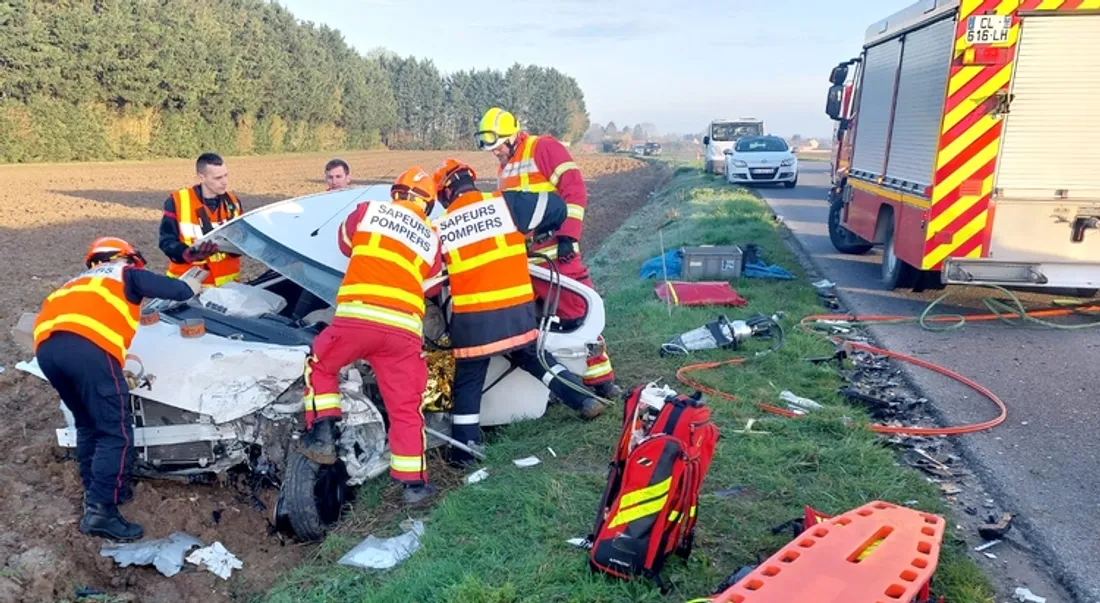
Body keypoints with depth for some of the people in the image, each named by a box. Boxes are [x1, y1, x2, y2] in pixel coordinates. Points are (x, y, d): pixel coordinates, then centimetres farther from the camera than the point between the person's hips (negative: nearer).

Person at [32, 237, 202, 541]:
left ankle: (96, 491, 33)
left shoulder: (81, 281, 41)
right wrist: (190, 287, 37)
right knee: (116, 433, 0)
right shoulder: (126, 274, 25)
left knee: (88, 426, 25)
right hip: (87, 346, -7)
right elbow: (172, 289, 14)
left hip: (46, 347, 7)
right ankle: (100, 511, -5)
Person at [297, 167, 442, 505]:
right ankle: (414, 482, 15)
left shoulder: (368, 211, 15)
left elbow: (345, 243, 32)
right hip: (405, 327, 2)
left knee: (320, 366, 26)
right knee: (406, 407, 11)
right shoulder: (432, 240, 20)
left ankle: (323, 435, 15)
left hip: (357, 316, -1)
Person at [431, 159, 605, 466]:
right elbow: (556, 207, 6)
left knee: (468, 383, 11)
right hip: (516, 311, 1)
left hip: (471, 317, -1)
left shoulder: (441, 227, 6)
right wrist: (528, 230, 22)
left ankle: (464, 451, 13)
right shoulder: (505, 203, 0)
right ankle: (584, 399, 23)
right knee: (535, 357, 24)